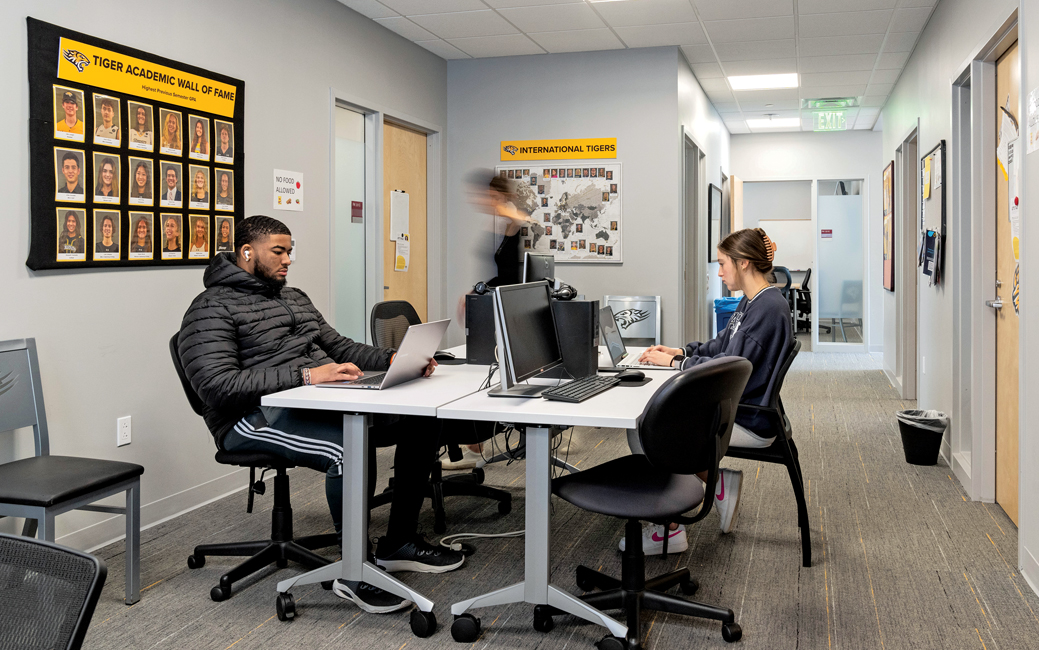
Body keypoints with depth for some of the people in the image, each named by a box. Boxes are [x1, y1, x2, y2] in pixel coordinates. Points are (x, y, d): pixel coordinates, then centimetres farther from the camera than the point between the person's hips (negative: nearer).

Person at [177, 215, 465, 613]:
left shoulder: (294, 297, 24)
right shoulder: (212, 309, -4)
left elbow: (340, 346, 24)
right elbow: (218, 386, -18)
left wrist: (392, 359, 4)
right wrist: (305, 375, -26)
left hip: (322, 401, 9)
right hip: (257, 417, -8)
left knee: (422, 421, -5)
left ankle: (399, 543, 6)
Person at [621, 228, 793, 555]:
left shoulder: (769, 308, -21)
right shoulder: (752, 302, 11)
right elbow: (720, 346, 21)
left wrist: (675, 362, -14)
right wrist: (680, 351, 7)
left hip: (749, 422, -10)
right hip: (731, 406, 10)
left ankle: (669, 531, -3)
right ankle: (719, 483, 10)